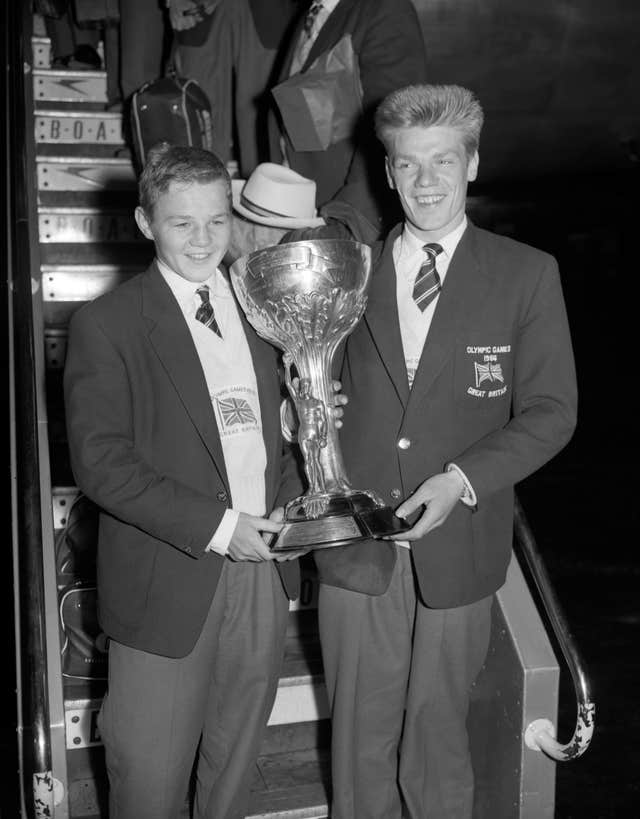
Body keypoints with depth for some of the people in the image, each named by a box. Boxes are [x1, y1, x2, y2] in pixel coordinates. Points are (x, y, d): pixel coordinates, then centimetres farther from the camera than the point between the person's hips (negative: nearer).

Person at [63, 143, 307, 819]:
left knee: (234, 764, 21)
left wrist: (289, 503, -2)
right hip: (168, 587, -4)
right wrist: (216, 526, -21)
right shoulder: (106, 325, -9)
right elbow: (99, 460, -15)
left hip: (262, 568, 5)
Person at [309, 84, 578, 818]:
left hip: (457, 549, -1)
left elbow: (550, 411, -5)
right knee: (360, 734, 16)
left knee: (437, 732, 15)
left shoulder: (526, 275, -4)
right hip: (356, 545, 2)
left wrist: (461, 478, -18)